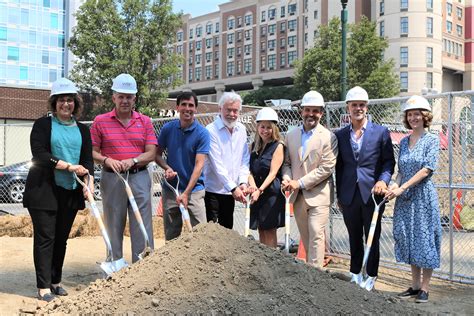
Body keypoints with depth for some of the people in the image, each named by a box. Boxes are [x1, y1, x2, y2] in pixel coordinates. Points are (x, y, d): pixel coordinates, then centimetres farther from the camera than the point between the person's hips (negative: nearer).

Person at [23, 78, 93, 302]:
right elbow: (39, 154, -11)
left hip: (71, 192, 4)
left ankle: (56, 281, 22)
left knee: (61, 238, 10)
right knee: (45, 238, -4)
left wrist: (89, 181, -12)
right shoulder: (42, 125, 0)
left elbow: (87, 160, 6)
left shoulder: (82, 130, 13)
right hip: (44, 190, -4)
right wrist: (69, 166, -16)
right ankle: (43, 286, 2)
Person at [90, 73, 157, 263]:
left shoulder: (145, 122, 7)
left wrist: (133, 161, -16)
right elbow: (92, 151, 3)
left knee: (142, 228, 0)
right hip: (112, 179, 0)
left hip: (139, 178, 1)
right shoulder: (101, 121, 4)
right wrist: (107, 160, -16)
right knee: (114, 227, 8)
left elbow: (151, 154, 1)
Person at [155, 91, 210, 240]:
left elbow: (199, 165, -15)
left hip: (194, 189, -3)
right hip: (170, 188, 3)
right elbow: (157, 153, 10)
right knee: (171, 236, 11)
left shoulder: (202, 133, -10)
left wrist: (186, 193, -22)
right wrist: (167, 168, -12)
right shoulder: (168, 128, 0)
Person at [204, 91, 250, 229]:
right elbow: (217, 164, -18)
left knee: (227, 229, 13)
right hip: (212, 190, -6)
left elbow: (245, 160, 8)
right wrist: (233, 187, -20)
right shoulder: (211, 130, -13)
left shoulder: (241, 130, 8)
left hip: (231, 190, 6)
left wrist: (243, 182, -6)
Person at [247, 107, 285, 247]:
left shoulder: (278, 146, -5)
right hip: (257, 192, 5)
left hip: (271, 192, -5)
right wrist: (252, 185, -14)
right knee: (261, 231, 10)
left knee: (269, 231, 0)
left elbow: (273, 173, -13)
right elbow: (250, 168, 5)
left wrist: (260, 190, -23)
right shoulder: (254, 146, 12)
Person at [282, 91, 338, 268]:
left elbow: (327, 168, -13)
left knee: (316, 235, -9)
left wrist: (300, 183, -15)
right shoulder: (291, 135, 10)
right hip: (297, 196, 5)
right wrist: (287, 179, -7)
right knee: (305, 238, 13)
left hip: (318, 195, -5)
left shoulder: (328, 137, -6)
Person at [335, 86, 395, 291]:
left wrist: (383, 180, -16)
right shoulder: (340, 135, 7)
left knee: (372, 238, 6)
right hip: (349, 195, 2)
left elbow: (389, 161, 2)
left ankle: (371, 277, 20)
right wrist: (339, 195, 9)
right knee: (354, 238, 13)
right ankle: (355, 274, 26)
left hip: (372, 194, -2)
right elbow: (339, 167, 10)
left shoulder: (381, 132, 0)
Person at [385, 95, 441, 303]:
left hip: (423, 196, -5)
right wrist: (396, 185, -6)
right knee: (408, 239, 10)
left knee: (425, 239, 1)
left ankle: (425, 288, 12)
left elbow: (426, 170, -14)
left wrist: (402, 188, -19)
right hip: (405, 199, 6)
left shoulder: (432, 140, -5)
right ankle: (415, 285, 21)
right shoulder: (403, 142, 11)